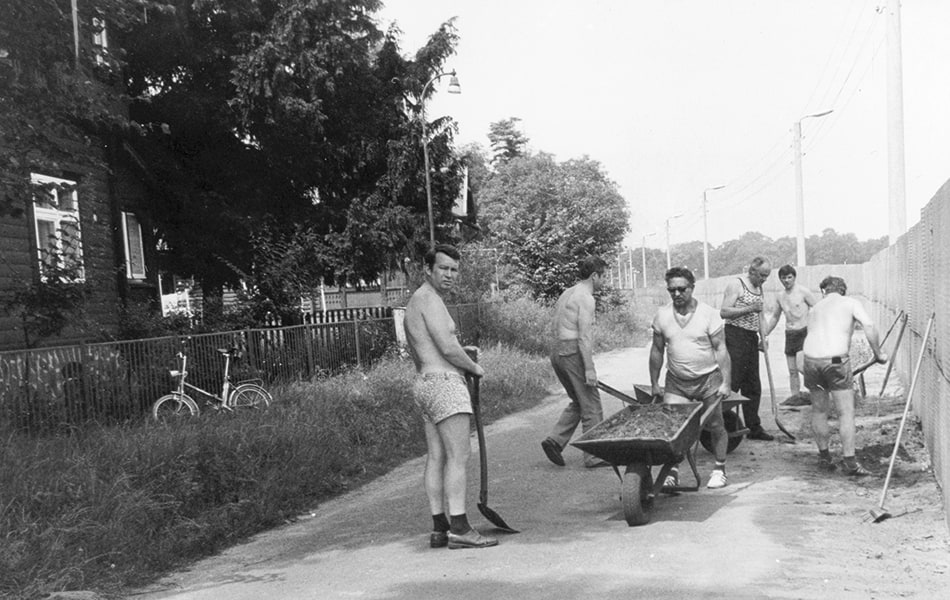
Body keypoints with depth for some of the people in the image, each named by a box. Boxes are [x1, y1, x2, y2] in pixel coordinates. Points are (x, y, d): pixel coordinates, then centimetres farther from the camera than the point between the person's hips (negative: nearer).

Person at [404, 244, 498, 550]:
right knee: (458, 456, -11)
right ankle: (459, 529, -12)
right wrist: (475, 367, -3)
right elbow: (447, 347, -18)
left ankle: (439, 529, 9)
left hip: (425, 383, 10)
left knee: (436, 458, 7)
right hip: (444, 382, -10)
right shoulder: (429, 299, -11)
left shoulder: (416, 301, 21)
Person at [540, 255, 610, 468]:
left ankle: (555, 440, 8)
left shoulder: (566, 293, 17)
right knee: (591, 405, 0)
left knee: (578, 402, 18)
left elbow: (554, 327, 20)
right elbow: (584, 335, -18)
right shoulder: (585, 297, -12)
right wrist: (589, 369, -18)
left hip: (557, 352, 9)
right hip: (574, 353, -9)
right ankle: (593, 456, 4)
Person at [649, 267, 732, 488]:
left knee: (715, 427, 8)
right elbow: (657, 351, 8)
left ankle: (719, 469, 26)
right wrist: (654, 384, 10)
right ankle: (671, 471, -1)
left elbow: (721, 349, -8)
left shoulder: (709, 314, -9)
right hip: (676, 382, 2)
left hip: (708, 379, -2)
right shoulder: (661, 316, -1)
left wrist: (726, 382, -13)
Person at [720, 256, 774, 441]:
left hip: (751, 339, 8)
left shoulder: (759, 288, 18)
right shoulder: (736, 285, -8)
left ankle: (754, 427, 16)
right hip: (735, 337, -8)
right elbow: (724, 312, -16)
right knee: (732, 383, -11)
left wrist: (763, 335, 13)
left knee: (753, 386, 10)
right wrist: (749, 309, -22)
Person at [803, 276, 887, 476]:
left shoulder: (814, 309, 24)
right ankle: (849, 461, 0)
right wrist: (878, 354, 5)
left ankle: (824, 456, 24)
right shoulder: (851, 303, 13)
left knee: (819, 410, 17)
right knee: (846, 412, 3)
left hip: (811, 359, 4)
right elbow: (869, 327, -2)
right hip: (836, 359, -4)